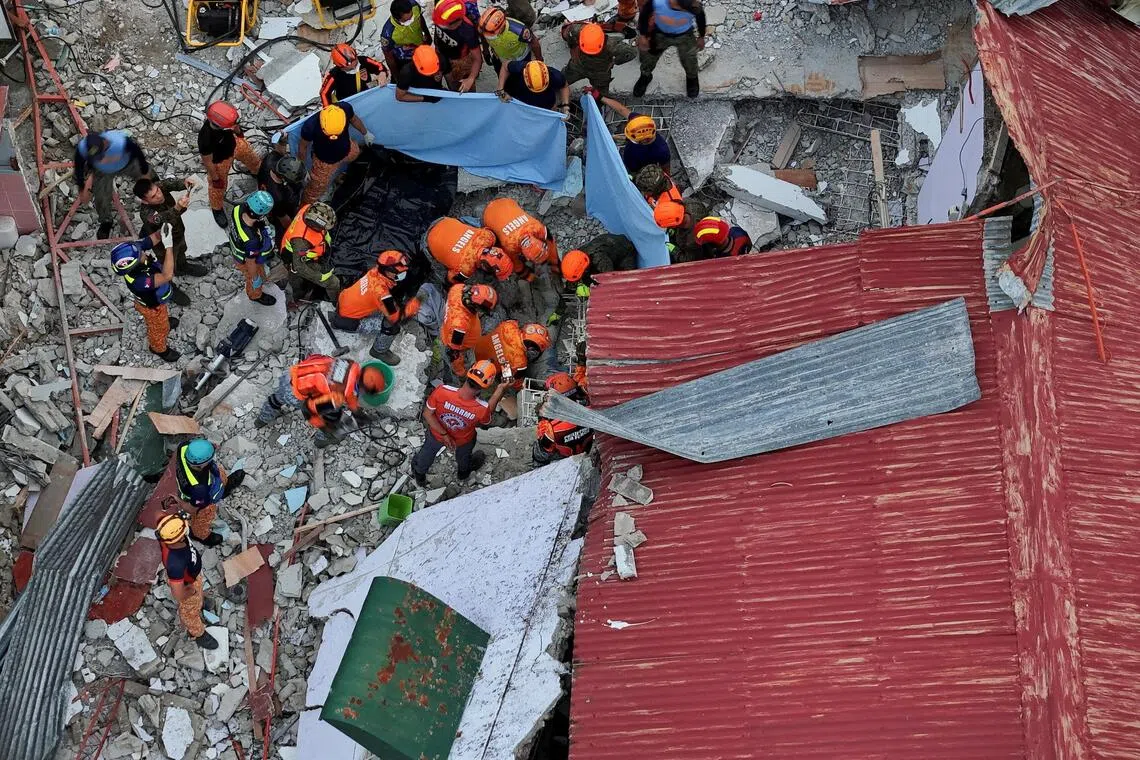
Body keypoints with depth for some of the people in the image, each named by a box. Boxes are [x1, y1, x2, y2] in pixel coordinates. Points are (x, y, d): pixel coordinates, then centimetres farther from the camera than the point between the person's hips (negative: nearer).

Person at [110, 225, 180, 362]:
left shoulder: (135, 250, -33)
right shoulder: (137, 281, -50)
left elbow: (154, 237, -22)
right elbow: (167, 276, -58)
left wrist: (164, 231, -46)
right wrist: (168, 247, -61)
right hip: (152, 307, -6)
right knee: (159, 328, 26)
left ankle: (165, 321, 71)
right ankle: (159, 348, 56)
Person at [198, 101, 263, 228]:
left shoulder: (221, 115, -33)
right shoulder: (205, 138, -47)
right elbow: (207, 161, -27)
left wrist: (238, 131, 16)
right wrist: (215, 178, -12)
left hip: (234, 143, 5)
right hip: (220, 160, -5)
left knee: (252, 158, 33)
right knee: (218, 187, 23)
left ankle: (257, 171, 70)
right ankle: (217, 208, 55)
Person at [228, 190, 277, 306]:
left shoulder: (239, 209, -34)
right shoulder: (252, 240, -49)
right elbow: (250, 263, -29)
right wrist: (255, 278, -8)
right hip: (247, 262, -6)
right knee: (255, 283, 30)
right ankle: (256, 295, 61)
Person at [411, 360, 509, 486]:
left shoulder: (442, 391, -41)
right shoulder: (482, 409, -41)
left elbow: (427, 414, -25)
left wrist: (444, 434, -17)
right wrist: (500, 390, -14)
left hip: (437, 433, 1)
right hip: (463, 441, -1)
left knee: (428, 451, 36)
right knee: (463, 455, 37)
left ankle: (419, 474, 65)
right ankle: (463, 471, 70)